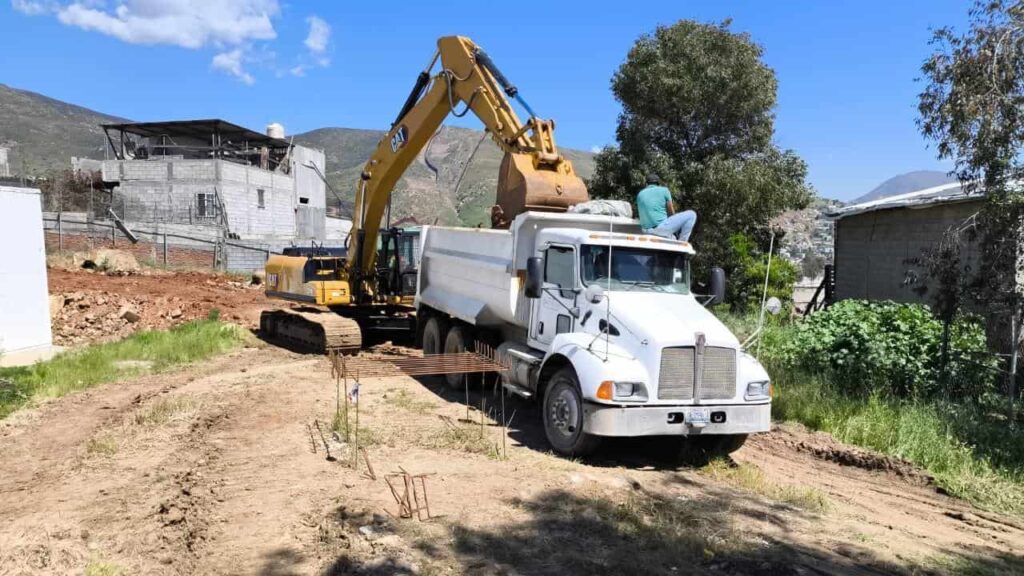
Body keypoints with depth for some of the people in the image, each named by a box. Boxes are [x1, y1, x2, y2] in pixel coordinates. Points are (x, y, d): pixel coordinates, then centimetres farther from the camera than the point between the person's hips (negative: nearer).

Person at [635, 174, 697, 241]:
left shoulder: (640, 194, 16)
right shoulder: (664, 190, 3)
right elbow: (671, 213, 7)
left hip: (646, 231, 7)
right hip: (661, 228, -7)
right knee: (691, 215, 5)